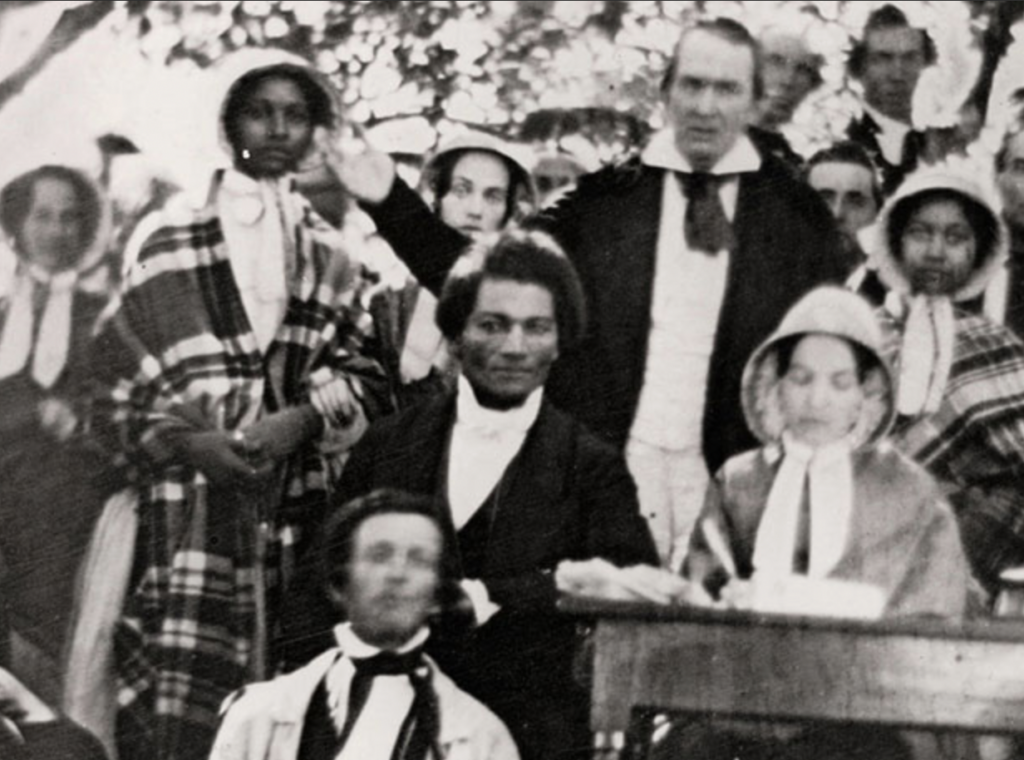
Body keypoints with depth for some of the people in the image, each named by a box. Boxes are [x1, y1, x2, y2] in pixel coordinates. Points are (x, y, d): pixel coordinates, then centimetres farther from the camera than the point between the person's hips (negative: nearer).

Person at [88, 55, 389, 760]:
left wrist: (302, 420, -11)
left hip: (295, 503, 3)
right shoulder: (174, 236, 7)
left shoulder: (330, 254, 15)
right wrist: (187, 440, -13)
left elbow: (367, 377, 8)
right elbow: (120, 375, 3)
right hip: (190, 499, -2)